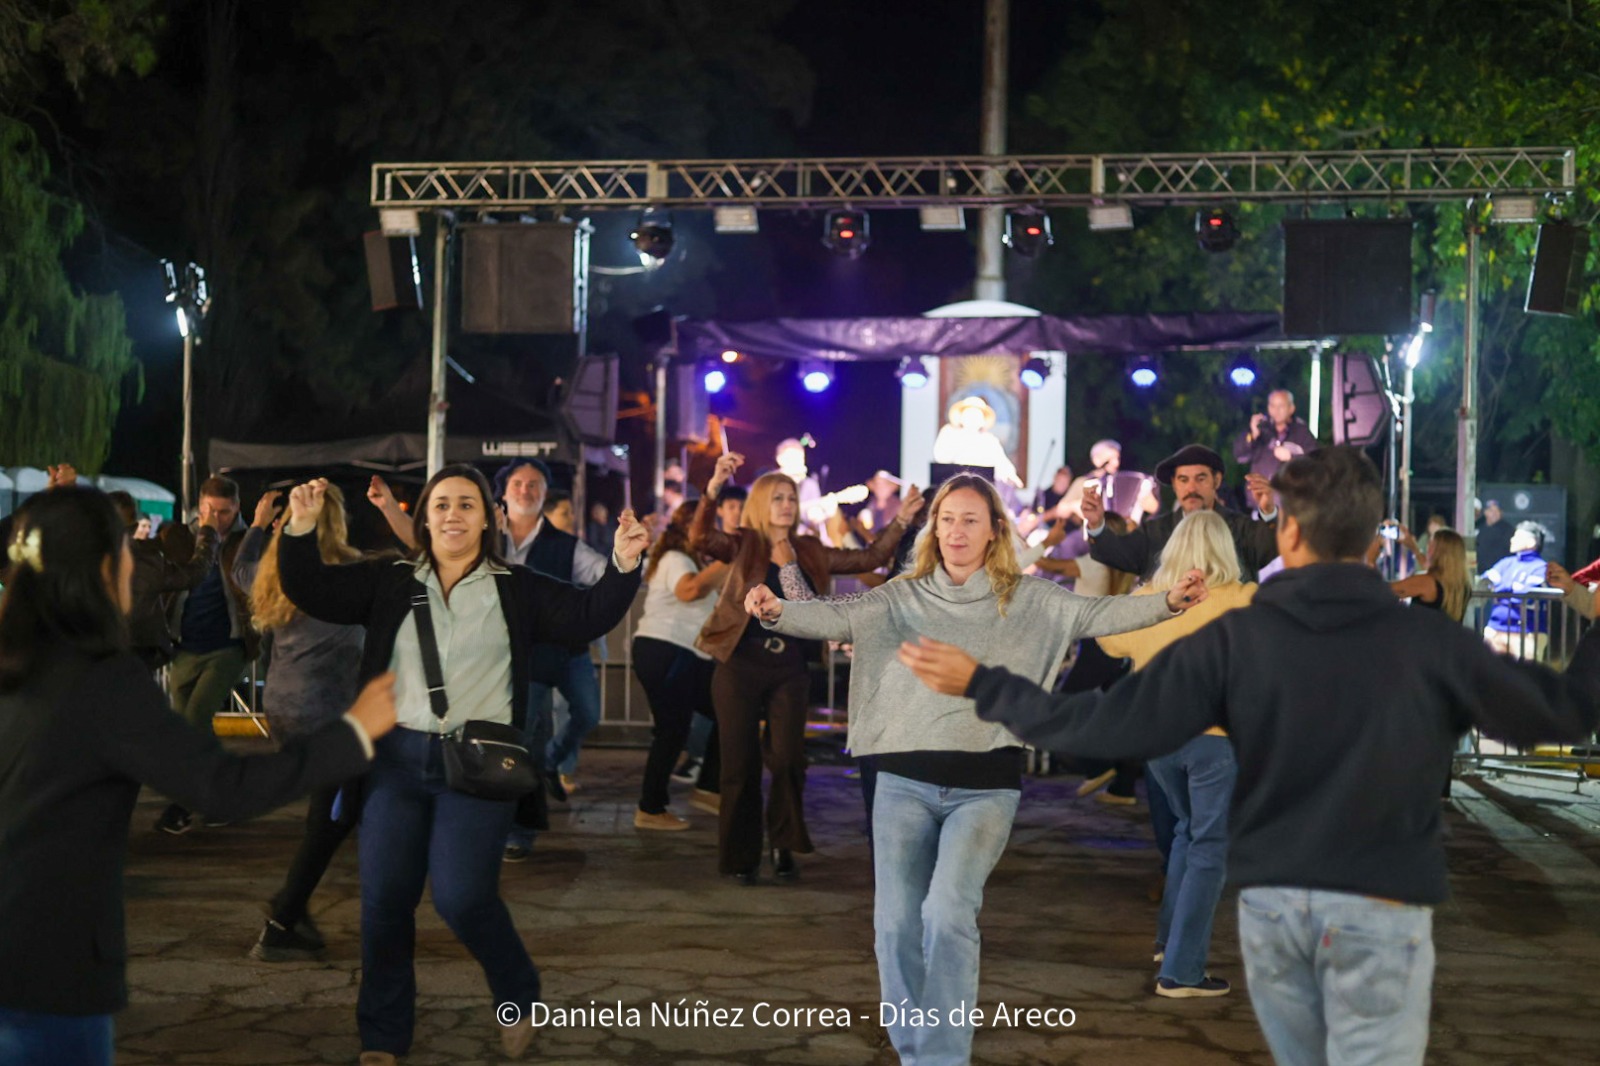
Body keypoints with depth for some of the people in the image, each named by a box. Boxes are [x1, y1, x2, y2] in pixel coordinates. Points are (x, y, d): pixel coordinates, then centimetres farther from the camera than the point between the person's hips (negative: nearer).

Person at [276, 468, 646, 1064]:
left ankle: (520, 999, 16)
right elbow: (310, 591, 3)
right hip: (397, 756, 3)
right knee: (384, 900, 5)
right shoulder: (388, 583, 8)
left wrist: (623, 566, -22)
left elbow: (588, 616, -5)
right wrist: (301, 529, -13)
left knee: (462, 897, -12)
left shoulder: (518, 590, 4)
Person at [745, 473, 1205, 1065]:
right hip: (905, 780, 2)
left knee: (948, 912, -18)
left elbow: (1094, 615, -7)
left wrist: (1167, 603, -22)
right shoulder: (905, 597, 6)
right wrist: (777, 611, -26)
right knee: (897, 924, 5)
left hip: (984, 787, -2)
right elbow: (840, 617, -7)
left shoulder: (1026, 599, 3)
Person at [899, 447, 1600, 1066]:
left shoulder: (1236, 637, -3)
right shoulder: (1430, 640, -5)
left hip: (1270, 903, 3)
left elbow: (1114, 726, -6)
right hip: (1378, 910, -2)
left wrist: (982, 685, 4)